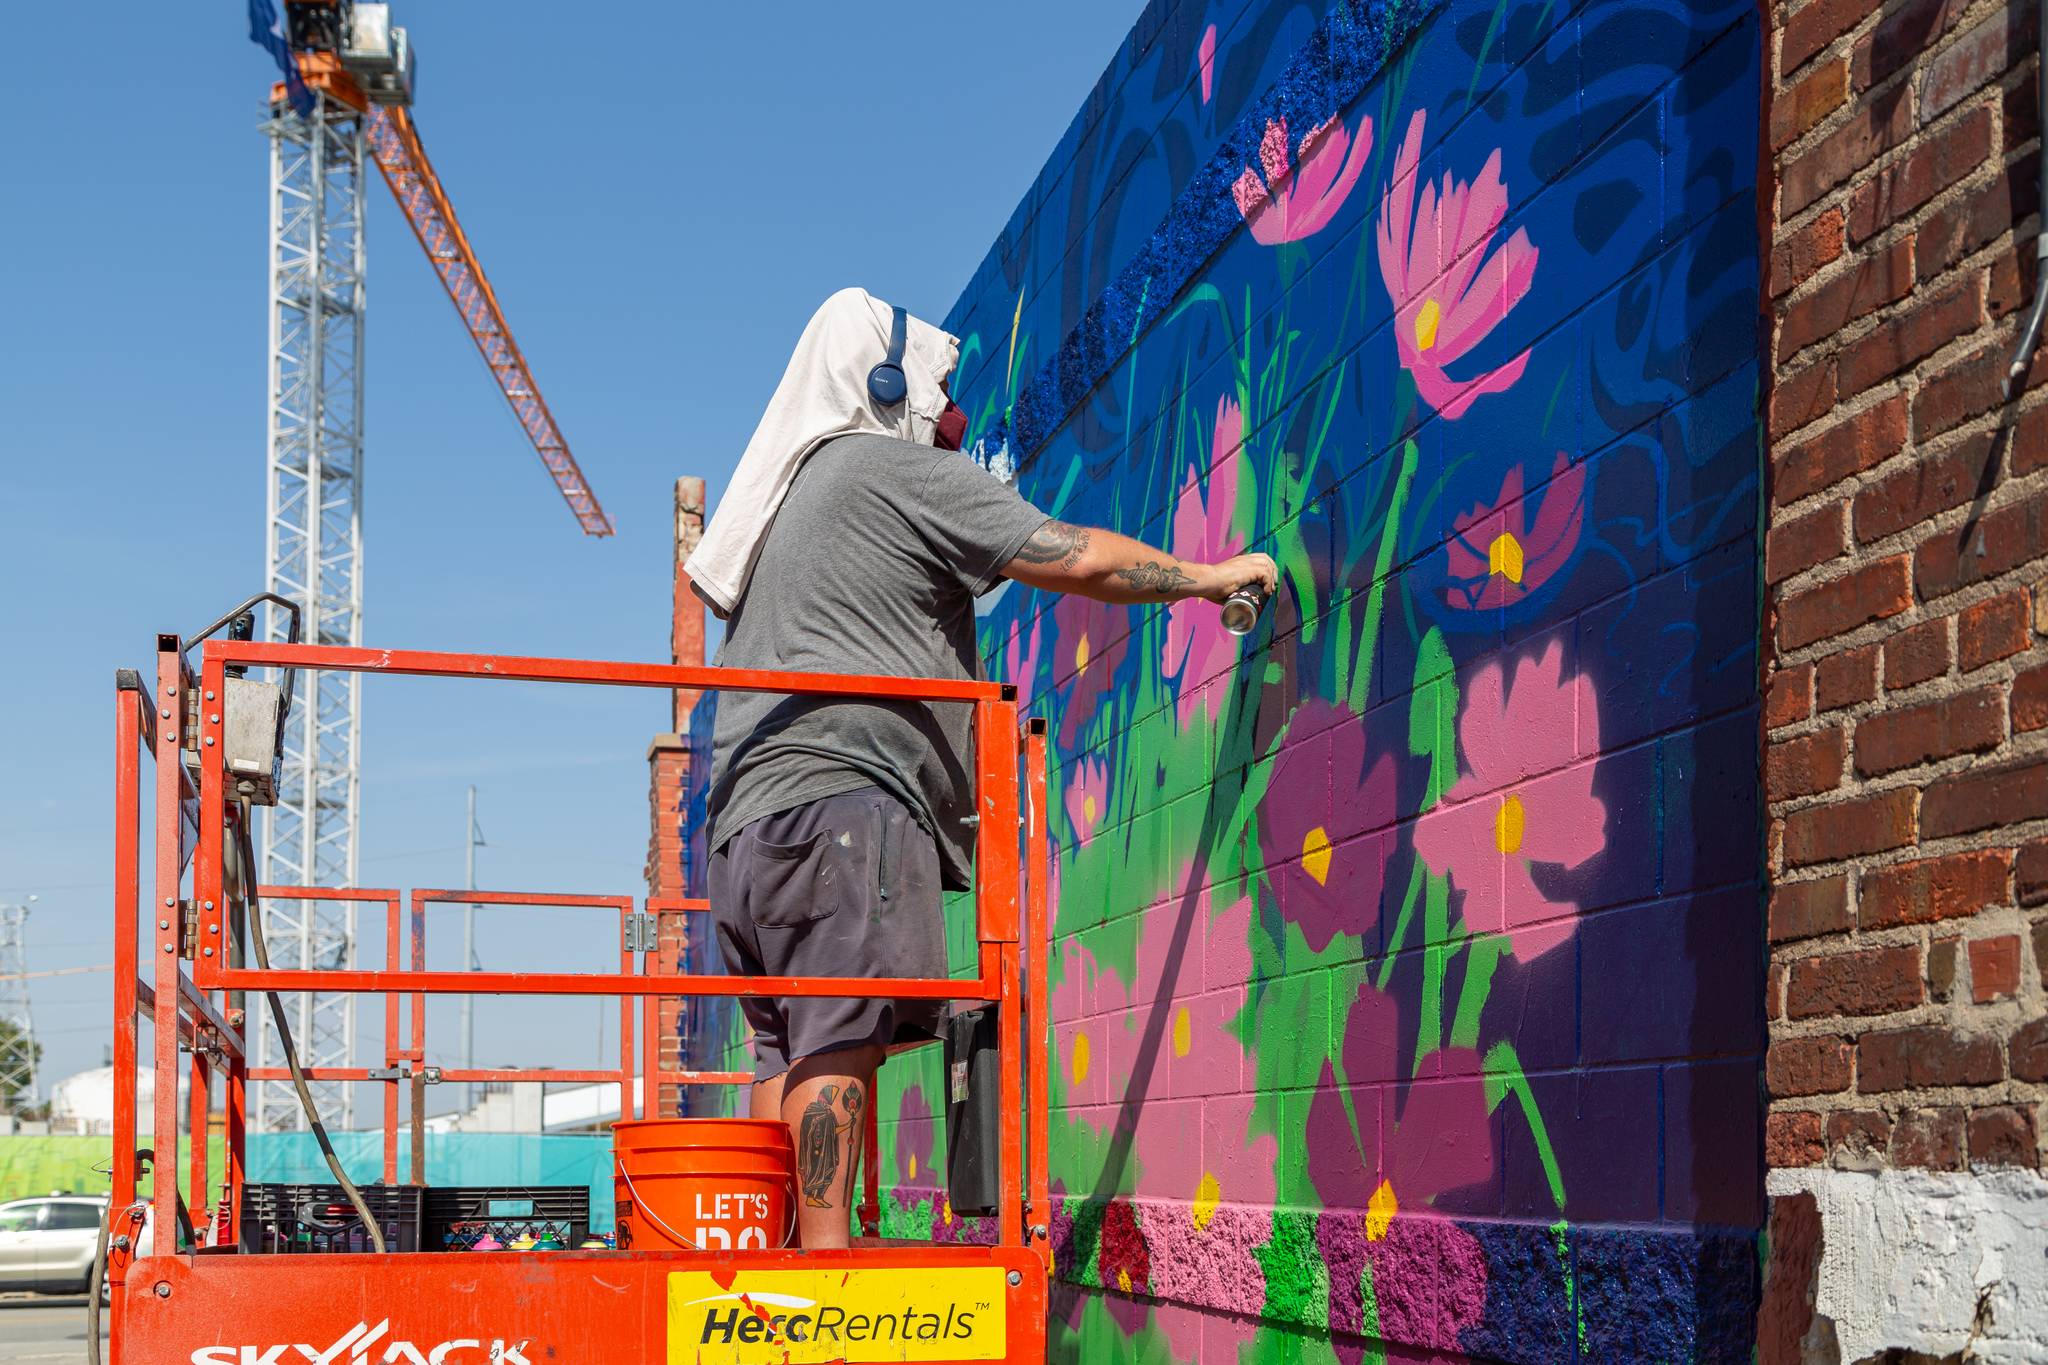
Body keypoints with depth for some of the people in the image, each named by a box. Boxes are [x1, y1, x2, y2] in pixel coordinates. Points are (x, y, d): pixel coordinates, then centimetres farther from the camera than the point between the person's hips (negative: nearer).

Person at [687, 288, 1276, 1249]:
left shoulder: (794, 488, 31)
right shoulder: (904, 471, 3)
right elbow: (1080, 560, -2)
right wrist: (1212, 575, 10)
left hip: (753, 811, 9)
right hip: (839, 791, -9)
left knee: (789, 1051, 4)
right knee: (838, 1037, -16)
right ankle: (824, 1254, -22)